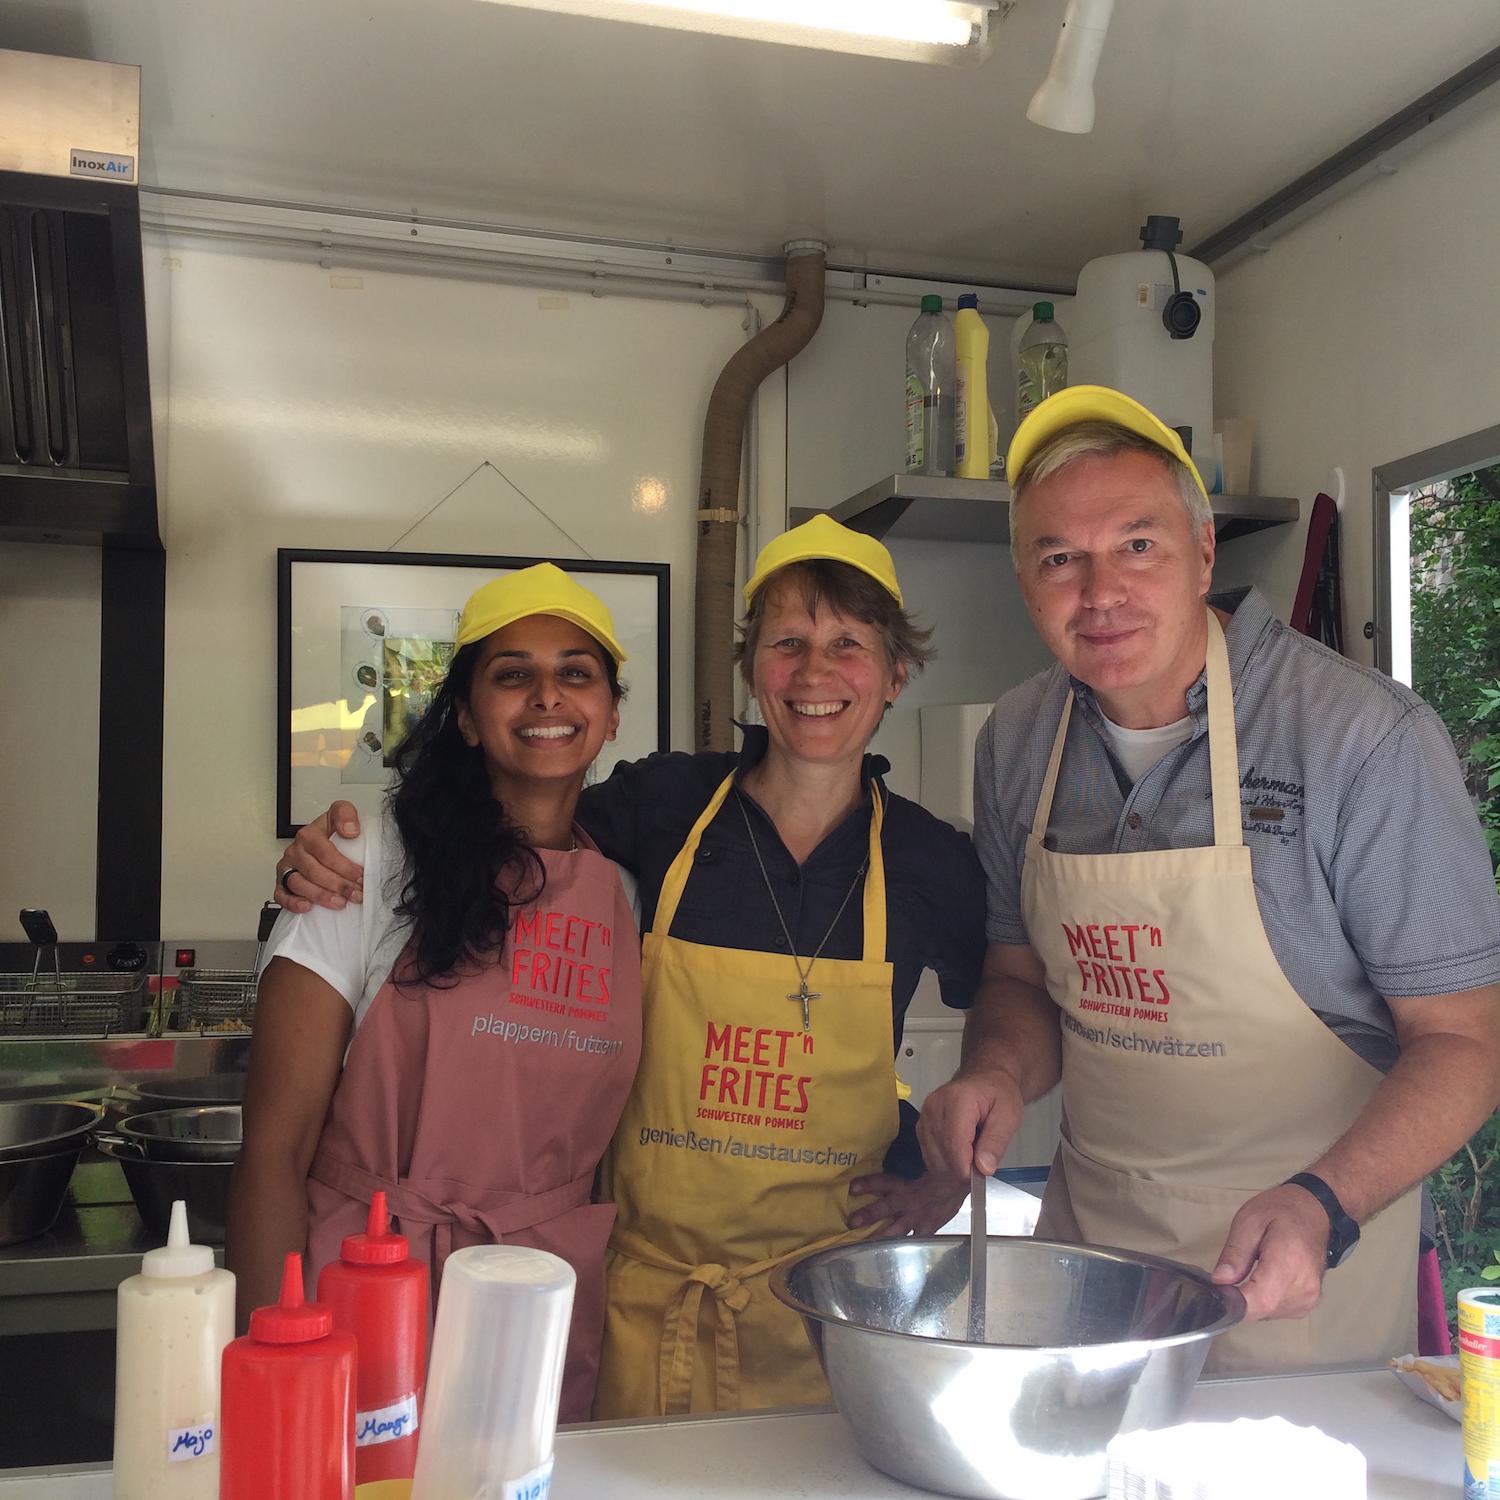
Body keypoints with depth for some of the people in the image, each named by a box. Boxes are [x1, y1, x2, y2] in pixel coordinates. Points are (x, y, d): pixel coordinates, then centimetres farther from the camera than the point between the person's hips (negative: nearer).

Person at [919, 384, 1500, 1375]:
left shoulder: (1367, 738, -20)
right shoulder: (1018, 741, -3)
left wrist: (1322, 1206, -29)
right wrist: (1000, 1074, -14)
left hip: (1302, 1268, -4)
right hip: (1086, 1229, 5)